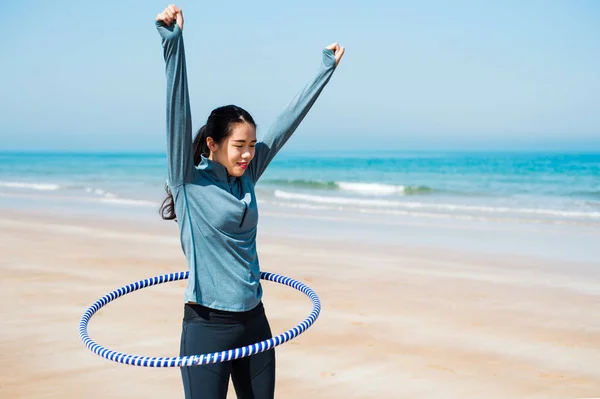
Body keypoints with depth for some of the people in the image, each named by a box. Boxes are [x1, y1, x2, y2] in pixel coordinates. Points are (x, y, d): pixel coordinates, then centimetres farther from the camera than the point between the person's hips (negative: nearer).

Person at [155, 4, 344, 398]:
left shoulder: (246, 177, 5)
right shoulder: (189, 181, -9)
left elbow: (288, 120, 9)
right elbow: (178, 112, -20)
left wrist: (326, 69, 16)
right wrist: (172, 42, -29)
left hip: (254, 322, 6)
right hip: (208, 325, -6)